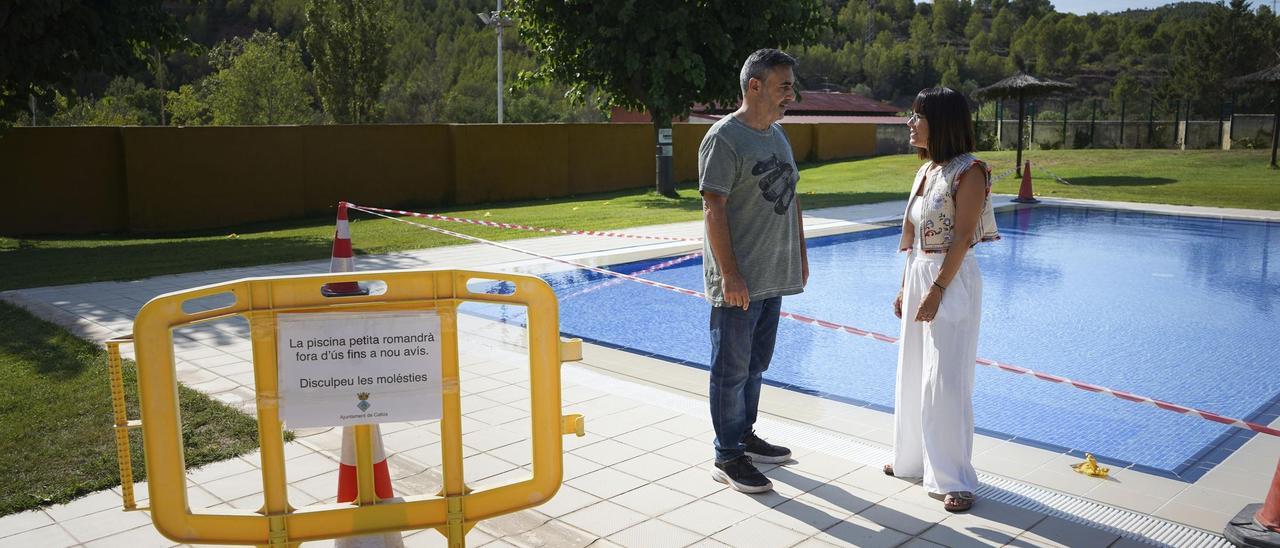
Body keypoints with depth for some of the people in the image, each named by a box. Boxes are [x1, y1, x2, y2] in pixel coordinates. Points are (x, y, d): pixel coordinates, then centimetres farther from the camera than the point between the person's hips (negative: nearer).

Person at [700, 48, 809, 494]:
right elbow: (714, 209, -19)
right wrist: (730, 274, -22)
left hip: (773, 277, 9)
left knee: (756, 365, 18)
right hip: (738, 281, -8)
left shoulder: (778, 135, 14)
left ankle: (745, 435, 33)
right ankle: (728, 457, 12)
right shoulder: (724, 139, -14)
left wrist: (800, 255, 18)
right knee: (732, 370, 1)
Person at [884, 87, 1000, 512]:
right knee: (914, 373, 15)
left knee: (945, 379, -4)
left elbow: (962, 238, -18)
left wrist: (936, 289, -19)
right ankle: (915, 458, 30)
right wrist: (905, 287, 14)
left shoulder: (969, 172, -14)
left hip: (952, 279, -8)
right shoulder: (926, 170, 11)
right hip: (918, 275, 8)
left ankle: (953, 478, 8)